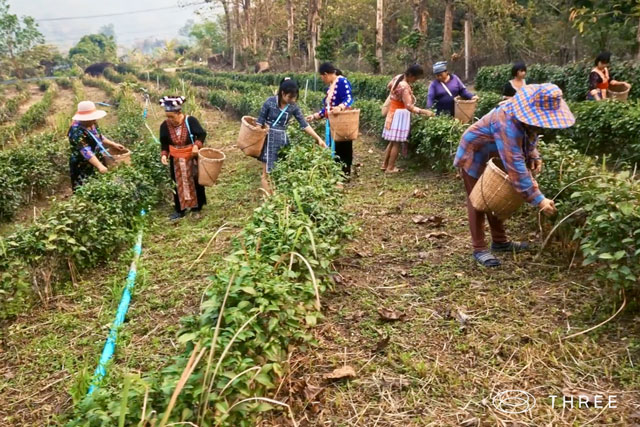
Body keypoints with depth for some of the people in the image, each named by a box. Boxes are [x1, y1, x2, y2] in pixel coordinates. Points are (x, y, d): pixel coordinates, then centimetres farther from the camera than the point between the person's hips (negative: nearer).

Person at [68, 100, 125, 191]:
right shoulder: (77, 131, -24)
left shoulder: (92, 124, 3)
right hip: (83, 170, -8)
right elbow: (86, 151, -31)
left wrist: (113, 144, 13)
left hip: (97, 166, 9)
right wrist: (99, 166, -38)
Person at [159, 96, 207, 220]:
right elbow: (164, 143, 1)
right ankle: (180, 210, 22)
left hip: (192, 158, -2)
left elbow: (202, 134, -11)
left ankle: (197, 207, 28)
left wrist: (197, 145, -28)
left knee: (195, 182, 11)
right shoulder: (165, 126, -10)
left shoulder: (190, 121, -19)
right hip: (176, 160, 2)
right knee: (178, 184, 10)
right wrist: (164, 154, -15)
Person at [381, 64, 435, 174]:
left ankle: (385, 165, 21)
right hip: (400, 114, -9)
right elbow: (409, 106, -31)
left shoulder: (398, 77, 2)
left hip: (393, 112, 9)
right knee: (397, 143, -1)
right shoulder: (405, 87, -26)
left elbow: (389, 86, 22)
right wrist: (424, 111, -32)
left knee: (393, 141, 16)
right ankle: (390, 168, 4)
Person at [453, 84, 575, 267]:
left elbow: (528, 139, 10)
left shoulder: (529, 115, -14)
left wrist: (534, 156, -10)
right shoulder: (507, 123, -41)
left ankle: (500, 241, 28)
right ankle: (479, 249, 7)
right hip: (474, 155, -8)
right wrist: (538, 200, -45)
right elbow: (515, 166, -45)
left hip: (494, 157, 9)